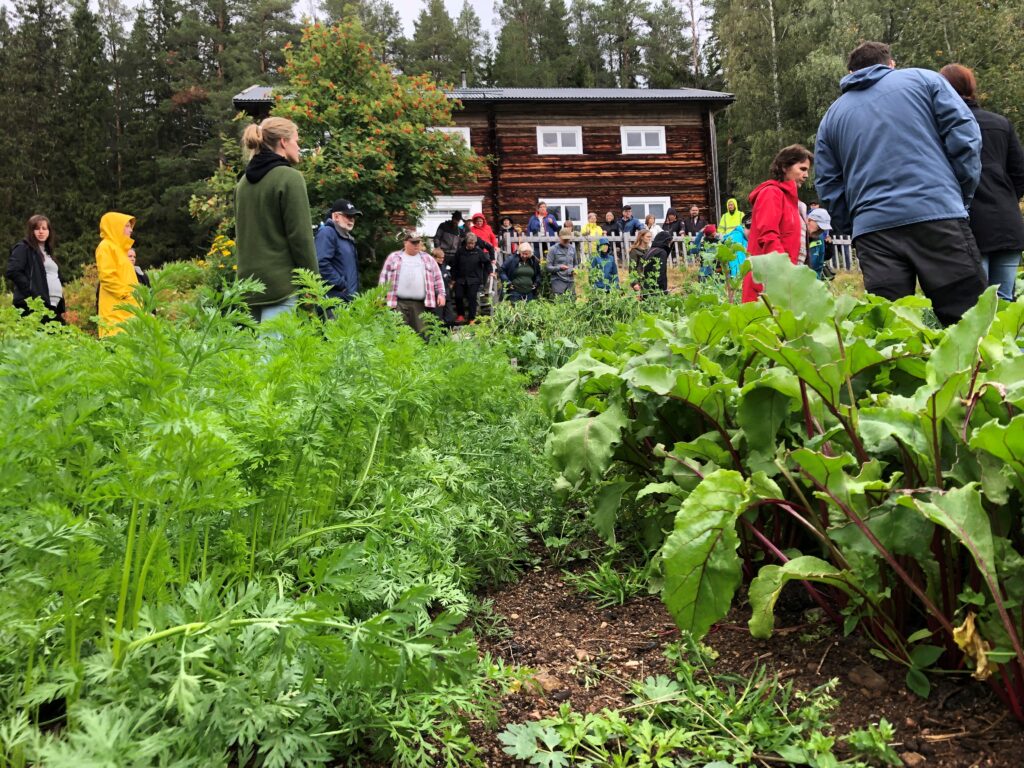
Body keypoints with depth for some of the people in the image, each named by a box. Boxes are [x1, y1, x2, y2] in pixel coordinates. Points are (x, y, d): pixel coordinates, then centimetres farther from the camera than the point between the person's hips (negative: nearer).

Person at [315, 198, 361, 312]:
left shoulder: (347, 238, 23)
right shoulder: (327, 233, -7)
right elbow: (321, 264, -21)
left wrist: (354, 290, 17)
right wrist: (342, 286, -17)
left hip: (348, 298, 10)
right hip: (333, 298, -10)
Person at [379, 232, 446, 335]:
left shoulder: (428, 258, 17)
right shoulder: (393, 257, 12)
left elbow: (438, 277, 16)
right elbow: (384, 277, 11)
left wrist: (441, 293, 4)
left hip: (421, 304, 2)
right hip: (398, 303, -1)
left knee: (421, 333, -2)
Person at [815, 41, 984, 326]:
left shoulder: (832, 116, 21)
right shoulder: (924, 79, 15)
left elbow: (829, 191, 15)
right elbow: (965, 137, 5)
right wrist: (961, 198, 12)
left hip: (872, 230, 3)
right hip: (938, 216, -2)